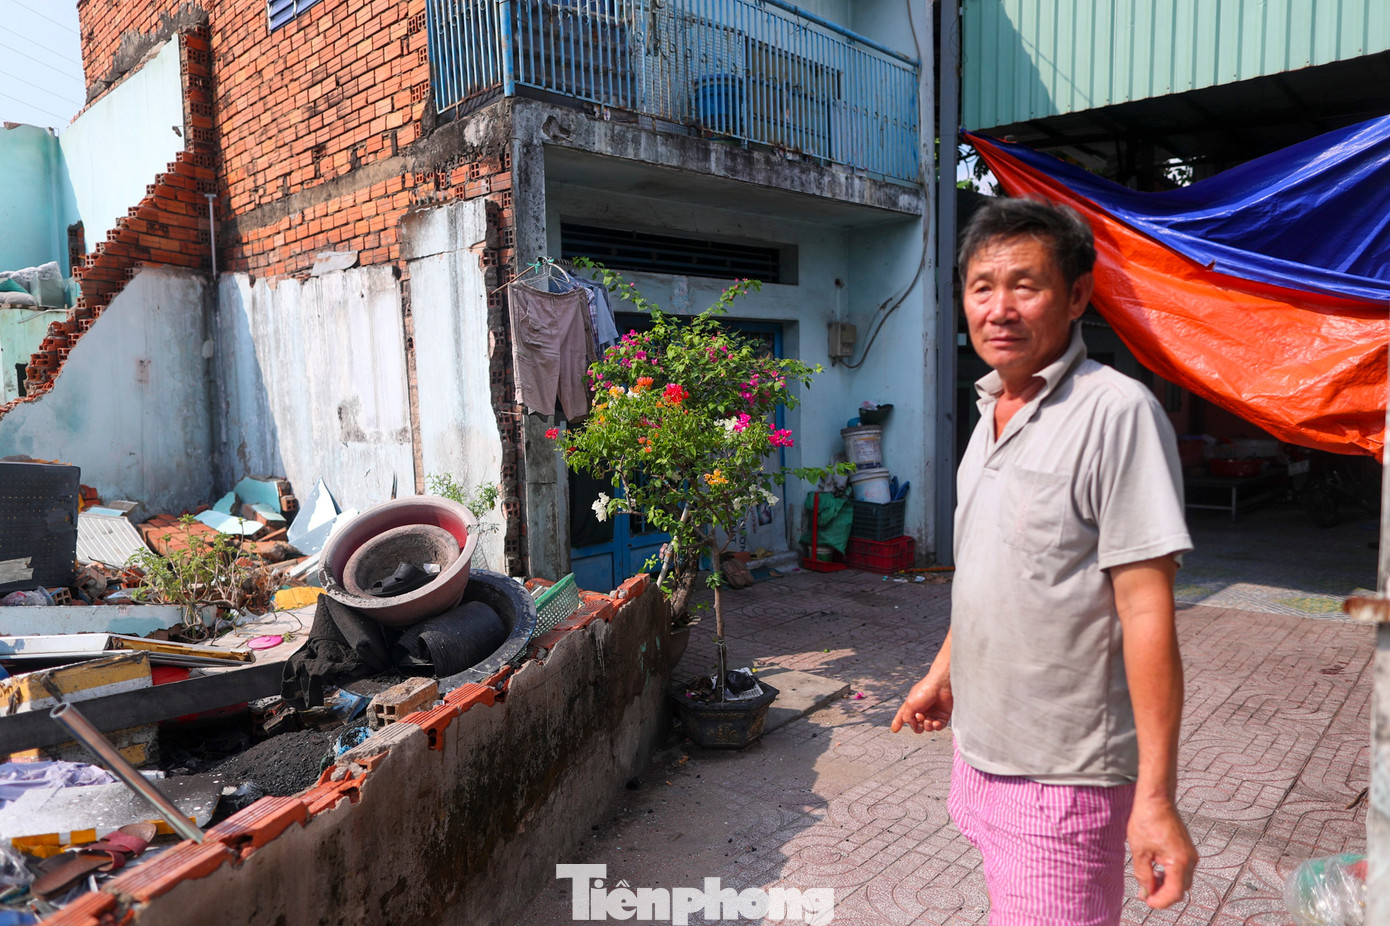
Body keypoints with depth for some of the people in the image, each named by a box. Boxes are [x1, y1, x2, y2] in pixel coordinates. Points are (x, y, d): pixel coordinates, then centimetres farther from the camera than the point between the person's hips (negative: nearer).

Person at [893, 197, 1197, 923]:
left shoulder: (1116, 413, -19)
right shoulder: (992, 412, 7)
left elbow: (1145, 609, -20)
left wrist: (1156, 795, -19)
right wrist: (942, 673, 20)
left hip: (1063, 776, -8)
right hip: (982, 750, 8)